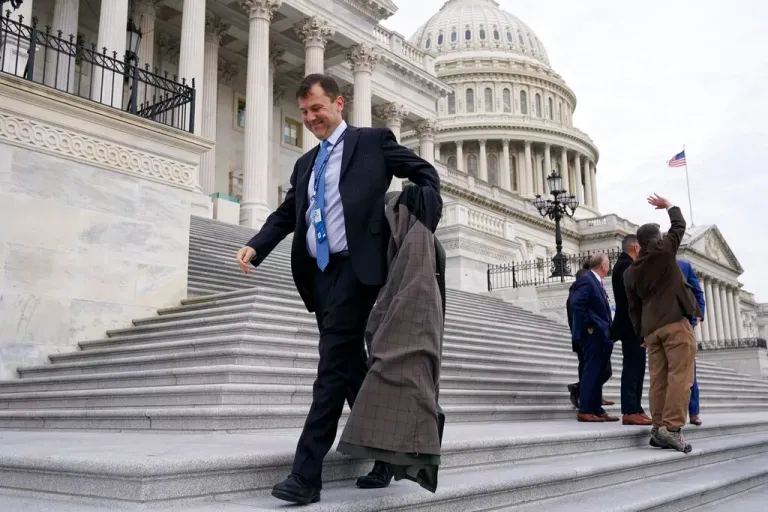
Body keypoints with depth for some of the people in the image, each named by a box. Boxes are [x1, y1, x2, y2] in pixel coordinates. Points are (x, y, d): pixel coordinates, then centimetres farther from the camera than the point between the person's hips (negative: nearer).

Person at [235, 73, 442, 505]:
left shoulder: (373, 141, 5)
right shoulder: (305, 164, 22)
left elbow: (424, 172, 6)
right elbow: (286, 214, 18)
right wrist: (255, 246, 1)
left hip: (355, 267, -7)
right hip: (318, 273, 7)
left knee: (333, 368, -11)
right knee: (350, 368, 9)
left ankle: (307, 475, -9)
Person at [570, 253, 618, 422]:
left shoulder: (596, 282, 18)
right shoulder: (586, 281, -12)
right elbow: (576, 303, -23)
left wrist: (607, 330, 11)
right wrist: (588, 326, -19)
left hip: (601, 336, 10)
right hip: (593, 334, -10)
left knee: (599, 373, 11)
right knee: (592, 372, -8)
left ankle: (597, 410, 17)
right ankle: (584, 411, -3)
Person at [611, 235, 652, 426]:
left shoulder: (623, 265, 20)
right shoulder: (627, 266, -13)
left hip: (632, 326, 10)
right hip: (632, 326, -10)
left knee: (636, 368, 9)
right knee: (632, 368, -10)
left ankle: (635, 410, 11)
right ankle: (630, 412, -9)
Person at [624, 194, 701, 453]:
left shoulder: (630, 272, 14)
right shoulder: (664, 249, 2)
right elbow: (679, 225, 19)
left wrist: (642, 334, 20)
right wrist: (668, 205, 34)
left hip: (651, 328, 5)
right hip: (675, 321, -5)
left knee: (658, 379, 5)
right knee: (680, 375, -9)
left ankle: (658, 428, 3)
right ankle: (672, 428, -17)